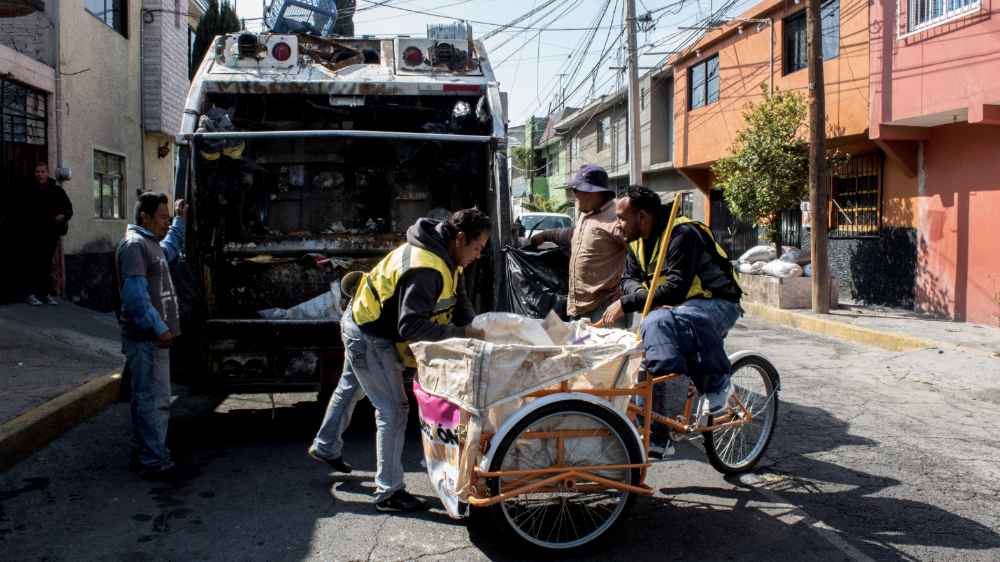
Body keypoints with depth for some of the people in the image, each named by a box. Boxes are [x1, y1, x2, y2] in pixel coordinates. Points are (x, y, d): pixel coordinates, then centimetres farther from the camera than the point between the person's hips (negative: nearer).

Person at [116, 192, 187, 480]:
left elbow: (169, 250, 46)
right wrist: (158, 327, -24)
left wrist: (180, 220, 40)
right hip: (145, 338, -11)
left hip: (152, 337, 11)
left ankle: (140, 454, 25)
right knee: (155, 399, -9)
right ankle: (155, 461, -5)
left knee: (145, 398, 16)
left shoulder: (150, 243, 20)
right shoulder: (134, 245, -13)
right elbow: (135, 294, -22)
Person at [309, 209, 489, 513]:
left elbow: (460, 302, -3)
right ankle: (389, 493, 3)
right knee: (393, 409, -7)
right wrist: (461, 333, -41)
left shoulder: (446, 260, -4)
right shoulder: (425, 269, -36)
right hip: (369, 338, -11)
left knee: (351, 388, 29)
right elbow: (410, 327, -42)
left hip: (361, 326, 11)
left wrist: (473, 329, -21)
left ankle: (325, 447, 52)